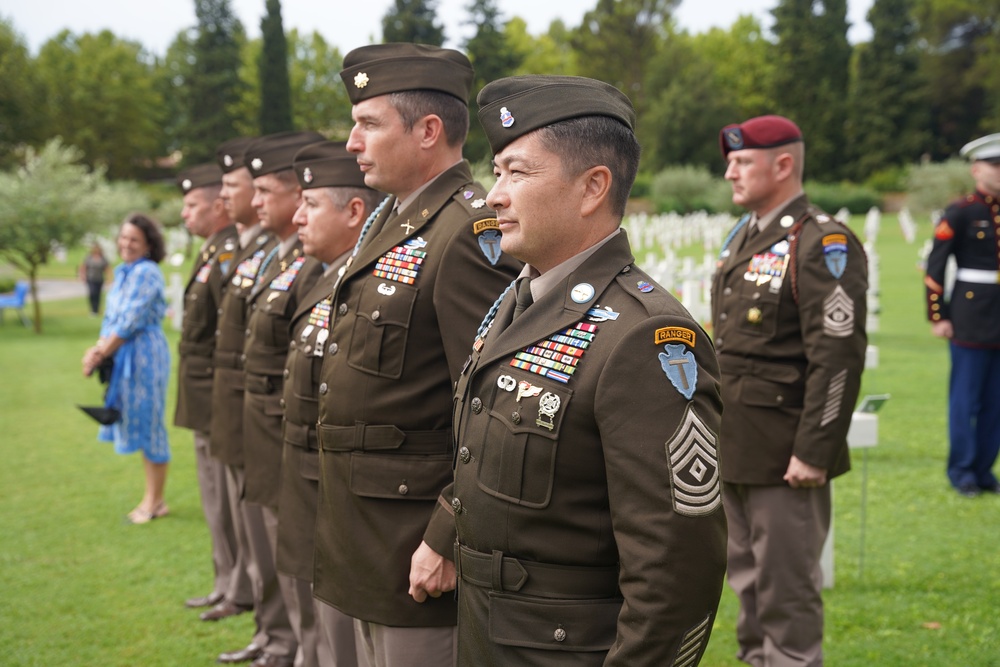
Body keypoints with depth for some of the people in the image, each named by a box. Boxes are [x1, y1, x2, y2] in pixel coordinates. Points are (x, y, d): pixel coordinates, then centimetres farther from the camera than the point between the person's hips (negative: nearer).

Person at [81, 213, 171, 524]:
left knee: (148, 424, -1)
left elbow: (130, 321, -17)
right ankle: (152, 496, 23)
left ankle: (155, 501, 9)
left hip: (144, 355, -9)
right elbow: (112, 318, 14)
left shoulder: (146, 273, -14)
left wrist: (101, 354, -10)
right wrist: (98, 349, -1)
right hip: (123, 357, 9)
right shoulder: (123, 272, 14)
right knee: (142, 426, 14)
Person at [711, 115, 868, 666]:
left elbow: (839, 357, -20)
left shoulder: (823, 244, -14)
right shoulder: (743, 235, 13)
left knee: (786, 588, 1)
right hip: (733, 449, 9)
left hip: (783, 452, -8)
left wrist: (814, 454, -21)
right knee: (746, 578, 18)